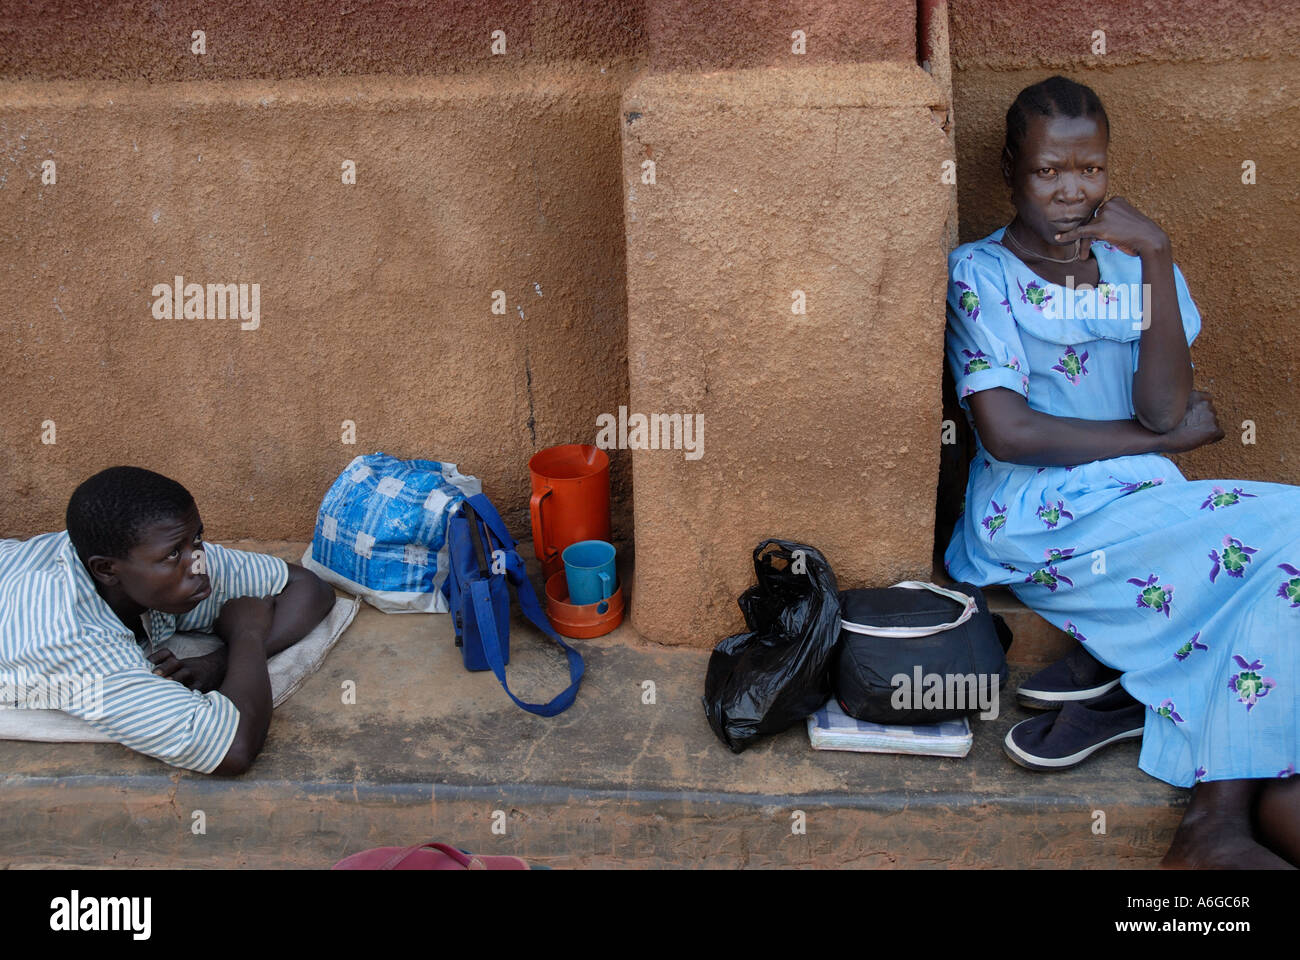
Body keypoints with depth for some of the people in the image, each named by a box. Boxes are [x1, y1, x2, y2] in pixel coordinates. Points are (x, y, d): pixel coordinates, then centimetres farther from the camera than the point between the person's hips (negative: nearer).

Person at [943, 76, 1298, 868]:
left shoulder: (1132, 261, 12)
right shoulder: (980, 274, -1)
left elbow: (1166, 409, -3)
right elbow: (1008, 433, -12)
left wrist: (1157, 260, -10)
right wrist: (1166, 438, -5)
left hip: (1145, 505, 5)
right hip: (1036, 517, -5)